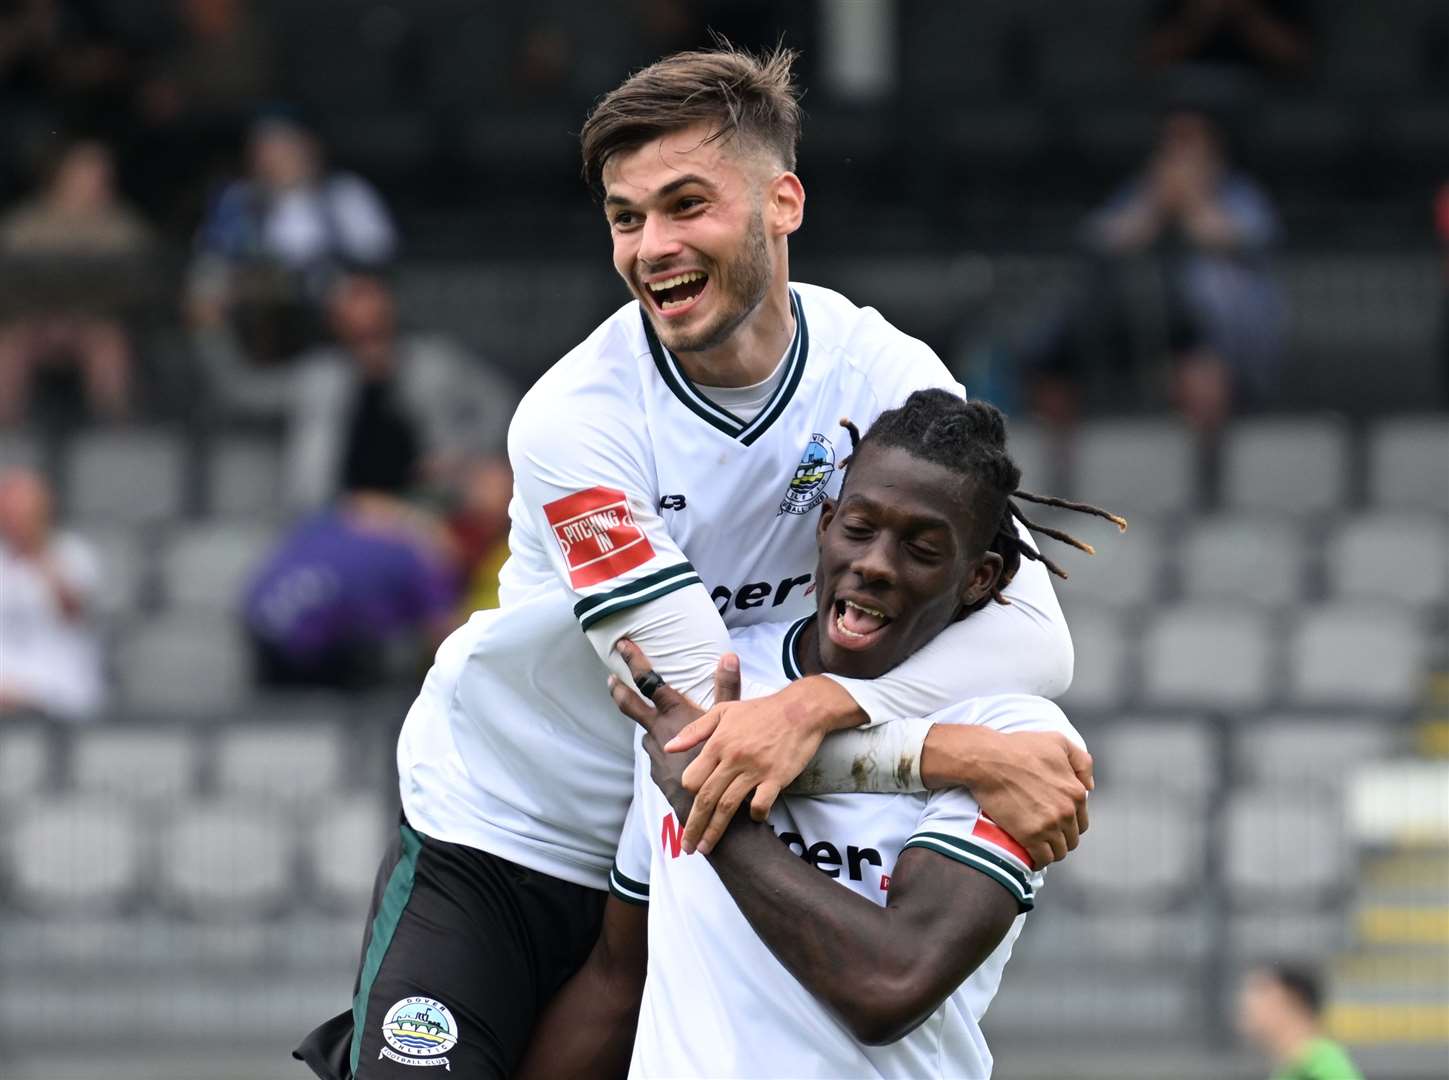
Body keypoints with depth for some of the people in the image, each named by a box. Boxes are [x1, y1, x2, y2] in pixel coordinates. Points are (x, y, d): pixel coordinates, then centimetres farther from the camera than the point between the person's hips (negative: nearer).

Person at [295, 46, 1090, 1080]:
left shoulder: (889, 377, -11)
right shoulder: (575, 417, -21)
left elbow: (1033, 630, -20)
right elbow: (695, 706, -27)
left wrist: (813, 704, -36)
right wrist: (977, 759, -35)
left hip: (704, 853, 3)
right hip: (490, 838, -3)